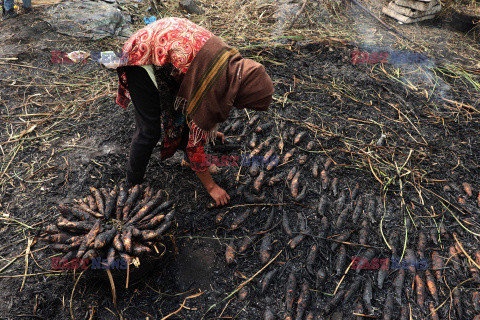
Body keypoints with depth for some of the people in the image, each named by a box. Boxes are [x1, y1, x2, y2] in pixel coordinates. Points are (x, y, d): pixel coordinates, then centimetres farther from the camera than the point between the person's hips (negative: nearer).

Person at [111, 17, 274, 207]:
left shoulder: (234, 66, -4)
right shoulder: (214, 90, -28)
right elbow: (195, 144, -17)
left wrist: (209, 130, 34)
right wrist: (211, 187, -6)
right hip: (143, 56, -8)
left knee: (191, 106, 12)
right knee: (150, 130, -8)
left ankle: (185, 152, 32)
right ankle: (133, 184, 11)